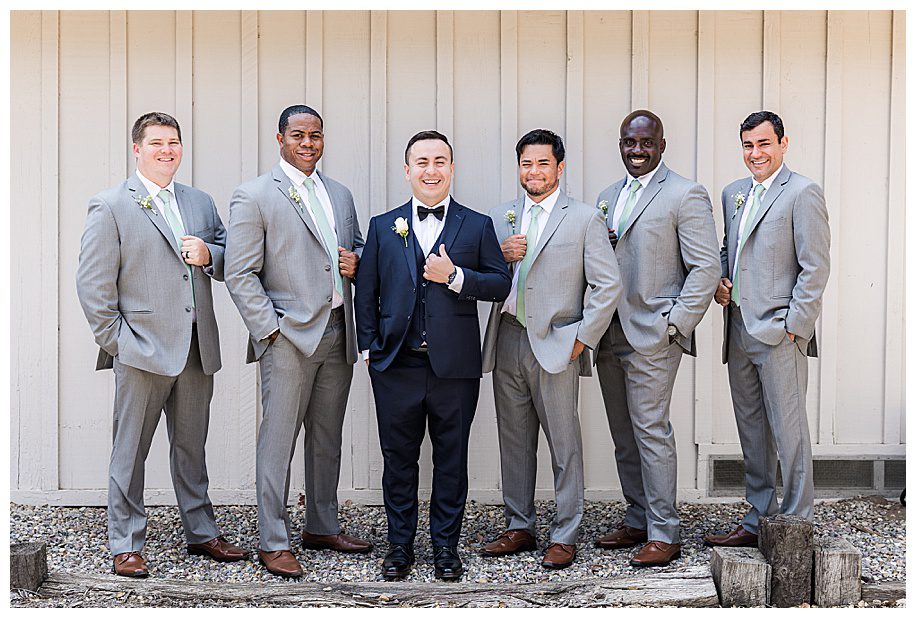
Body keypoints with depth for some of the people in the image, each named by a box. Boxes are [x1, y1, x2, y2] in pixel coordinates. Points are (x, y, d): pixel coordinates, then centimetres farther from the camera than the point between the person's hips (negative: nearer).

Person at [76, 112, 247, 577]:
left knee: (191, 447, 15)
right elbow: (93, 282, -6)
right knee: (130, 451, 2)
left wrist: (208, 254, -5)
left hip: (197, 349, 5)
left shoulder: (200, 203, 14)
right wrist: (114, 340, -10)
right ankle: (125, 545, 12)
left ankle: (201, 532, 26)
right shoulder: (110, 207, -2)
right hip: (143, 348, -5)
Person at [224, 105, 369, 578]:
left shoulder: (340, 194, 15)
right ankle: (273, 543, 5)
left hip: (337, 335, 6)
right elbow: (239, 274, -8)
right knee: (278, 441, -3)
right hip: (289, 338, -6)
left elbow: (357, 247, 27)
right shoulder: (254, 196, -4)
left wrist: (356, 261, 2)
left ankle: (323, 528, 26)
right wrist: (270, 329, -14)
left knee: (327, 438, 14)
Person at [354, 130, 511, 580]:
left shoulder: (477, 226, 6)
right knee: (398, 458, 7)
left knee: (451, 460, 6)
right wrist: (368, 348, 2)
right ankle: (400, 545, 20)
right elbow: (366, 292, 10)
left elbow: (500, 285, 2)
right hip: (396, 366, 1)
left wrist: (456, 277, -13)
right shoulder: (383, 226, 10)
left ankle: (446, 545, 19)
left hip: (454, 366, -1)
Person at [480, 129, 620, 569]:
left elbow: (608, 285, -4)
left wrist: (581, 338, -10)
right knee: (514, 441, 12)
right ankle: (519, 528, 23)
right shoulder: (499, 219, 13)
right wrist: (501, 257, -7)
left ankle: (564, 537, 8)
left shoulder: (585, 219, 0)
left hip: (555, 345, -4)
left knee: (564, 444, 0)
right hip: (506, 341, 5)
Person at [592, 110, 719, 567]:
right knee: (624, 437, 12)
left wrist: (675, 325, -14)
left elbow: (706, 268, -10)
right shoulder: (607, 197, 17)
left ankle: (663, 534, -1)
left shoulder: (684, 195, -5)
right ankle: (637, 521, 23)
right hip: (609, 336, 7)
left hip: (653, 337, -7)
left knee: (651, 431, -8)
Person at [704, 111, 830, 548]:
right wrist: (719, 282, 7)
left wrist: (794, 326, -15)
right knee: (751, 430, 13)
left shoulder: (802, 193, -7)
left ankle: (797, 524, 5)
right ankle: (759, 519, 23)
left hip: (780, 334, -8)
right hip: (739, 332, 8)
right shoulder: (733, 194, 16)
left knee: (788, 429, -4)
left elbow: (815, 268, -11)